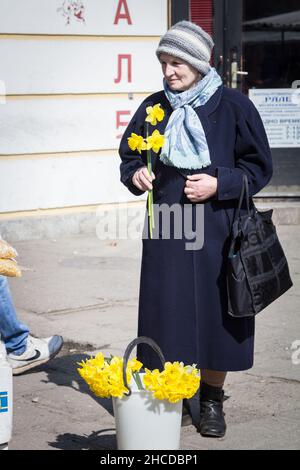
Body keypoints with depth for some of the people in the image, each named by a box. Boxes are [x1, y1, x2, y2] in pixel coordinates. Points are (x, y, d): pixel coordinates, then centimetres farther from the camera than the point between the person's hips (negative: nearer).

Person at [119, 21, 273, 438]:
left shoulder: (233, 106, -5)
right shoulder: (154, 108, 5)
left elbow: (260, 167, -1)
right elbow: (129, 156, 16)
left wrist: (219, 184, -14)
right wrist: (135, 173, -5)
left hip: (218, 230, -2)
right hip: (167, 230, 2)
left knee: (214, 312, 3)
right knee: (166, 312, 2)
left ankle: (212, 399, 19)